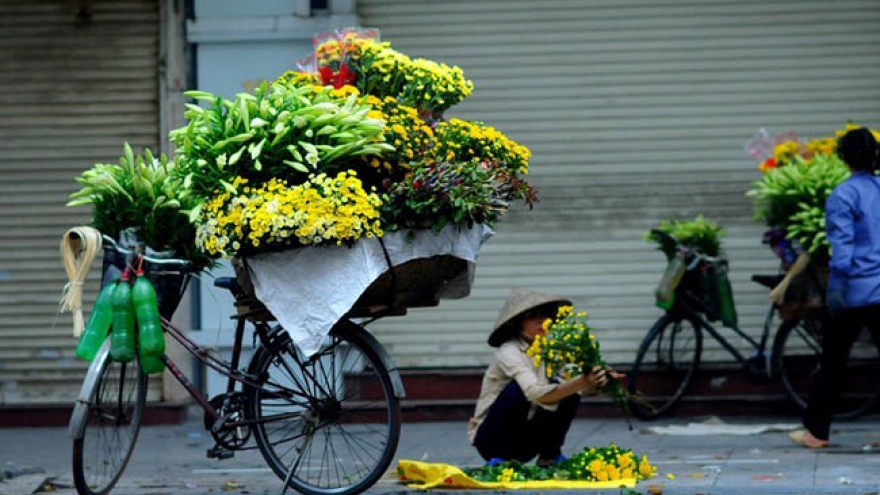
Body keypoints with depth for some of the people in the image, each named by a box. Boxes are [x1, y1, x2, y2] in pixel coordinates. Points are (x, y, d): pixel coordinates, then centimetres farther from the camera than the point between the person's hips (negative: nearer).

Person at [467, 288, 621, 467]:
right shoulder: (509, 352, -22)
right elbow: (536, 394, -38)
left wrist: (596, 383, -31)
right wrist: (581, 382, -51)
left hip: (524, 439, 6)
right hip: (491, 437, -6)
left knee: (569, 393, -12)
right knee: (517, 390, -32)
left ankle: (550, 456, -2)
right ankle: (500, 460, -18)